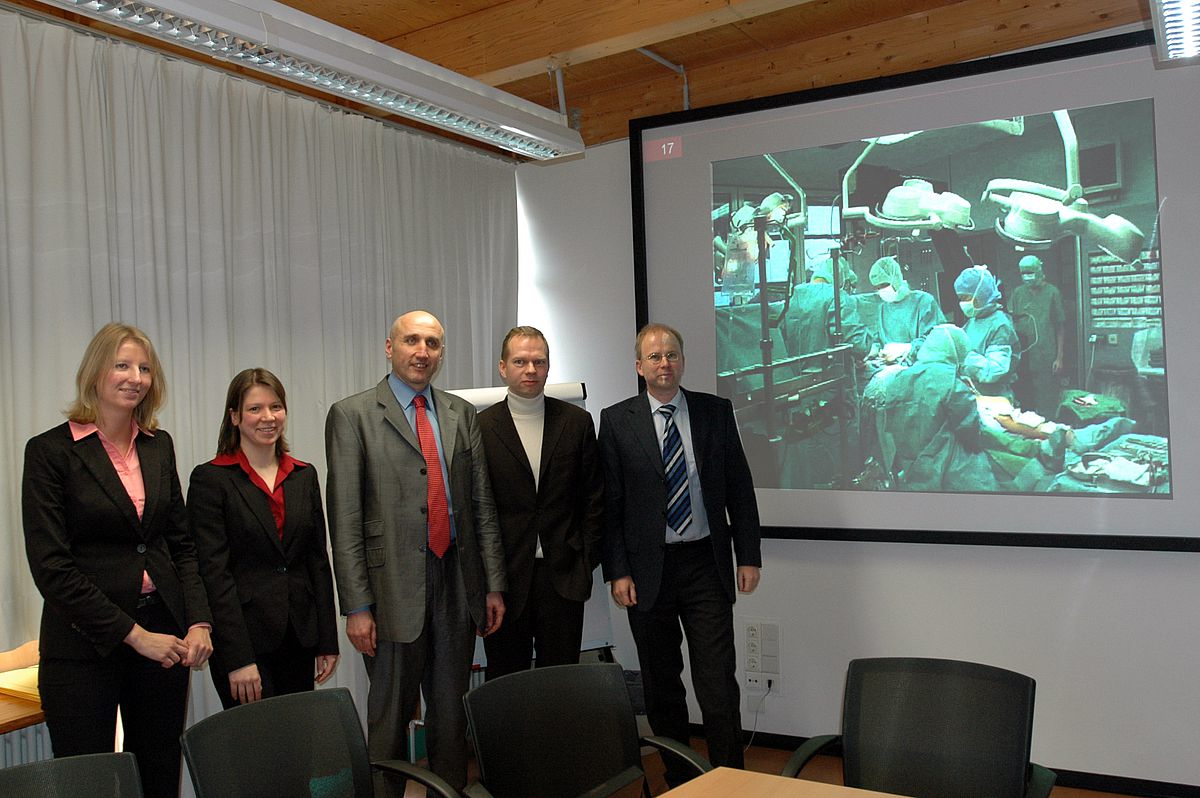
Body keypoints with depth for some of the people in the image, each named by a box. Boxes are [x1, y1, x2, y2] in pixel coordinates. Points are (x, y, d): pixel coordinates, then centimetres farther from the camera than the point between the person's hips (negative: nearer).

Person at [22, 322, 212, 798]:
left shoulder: (159, 446, 9)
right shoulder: (50, 451, -6)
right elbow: (50, 565, -11)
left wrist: (199, 622, -3)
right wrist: (133, 634, -14)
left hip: (164, 637, 4)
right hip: (84, 644, -4)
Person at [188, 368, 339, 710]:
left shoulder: (304, 476, 9)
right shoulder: (210, 479, -6)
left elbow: (318, 560, 10)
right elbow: (214, 571, -11)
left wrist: (328, 641, 6)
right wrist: (238, 659, -16)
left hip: (299, 638, 5)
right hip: (244, 638, -5)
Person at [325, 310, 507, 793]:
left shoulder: (462, 414, 12)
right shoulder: (352, 415, -2)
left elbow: (482, 505, 10)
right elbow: (345, 518, -6)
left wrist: (494, 585, 6)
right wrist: (356, 605, -11)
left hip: (458, 584, 4)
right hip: (395, 586, -4)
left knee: (452, 713, 13)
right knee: (390, 717, 7)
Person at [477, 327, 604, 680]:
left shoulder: (577, 421, 6)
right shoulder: (481, 427, -1)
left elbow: (594, 496, 8)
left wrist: (586, 561, 4)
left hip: (563, 575, 1)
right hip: (505, 576, -1)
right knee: (505, 680, 7)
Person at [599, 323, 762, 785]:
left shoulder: (716, 412, 4)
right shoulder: (617, 420, -1)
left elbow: (740, 488, 6)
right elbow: (609, 503, -2)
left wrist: (749, 556, 2)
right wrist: (617, 572, -7)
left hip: (706, 564, 0)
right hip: (647, 570, 0)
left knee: (718, 682, -2)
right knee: (661, 687, 11)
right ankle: (678, 780, 25)